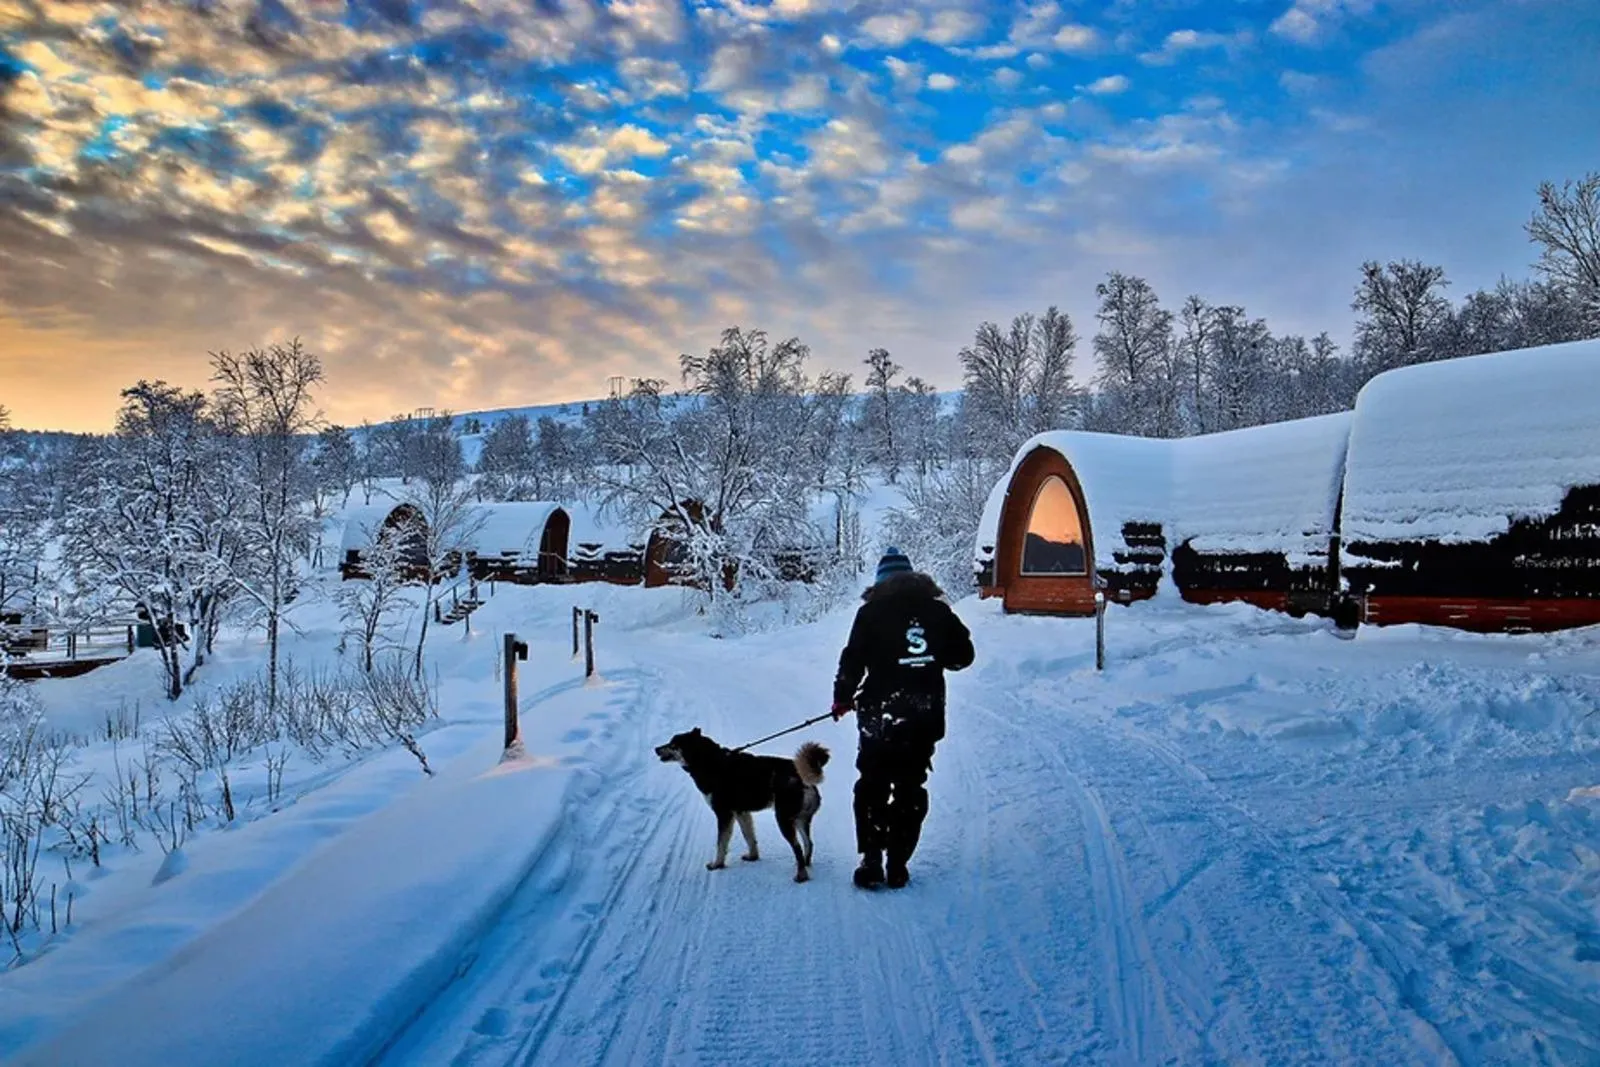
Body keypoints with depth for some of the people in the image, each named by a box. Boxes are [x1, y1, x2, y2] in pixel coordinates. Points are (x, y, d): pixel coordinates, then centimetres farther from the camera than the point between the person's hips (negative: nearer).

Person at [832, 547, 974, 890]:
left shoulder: (872, 611, -5)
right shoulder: (937, 611, 4)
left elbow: (853, 660, -7)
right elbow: (964, 654, 11)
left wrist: (842, 698, 7)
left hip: (880, 717, -3)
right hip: (925, 719, 3)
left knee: (873, 787, 9)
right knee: (911, 790, 12)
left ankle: (872, 863, 4)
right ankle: (898, 866, 12)